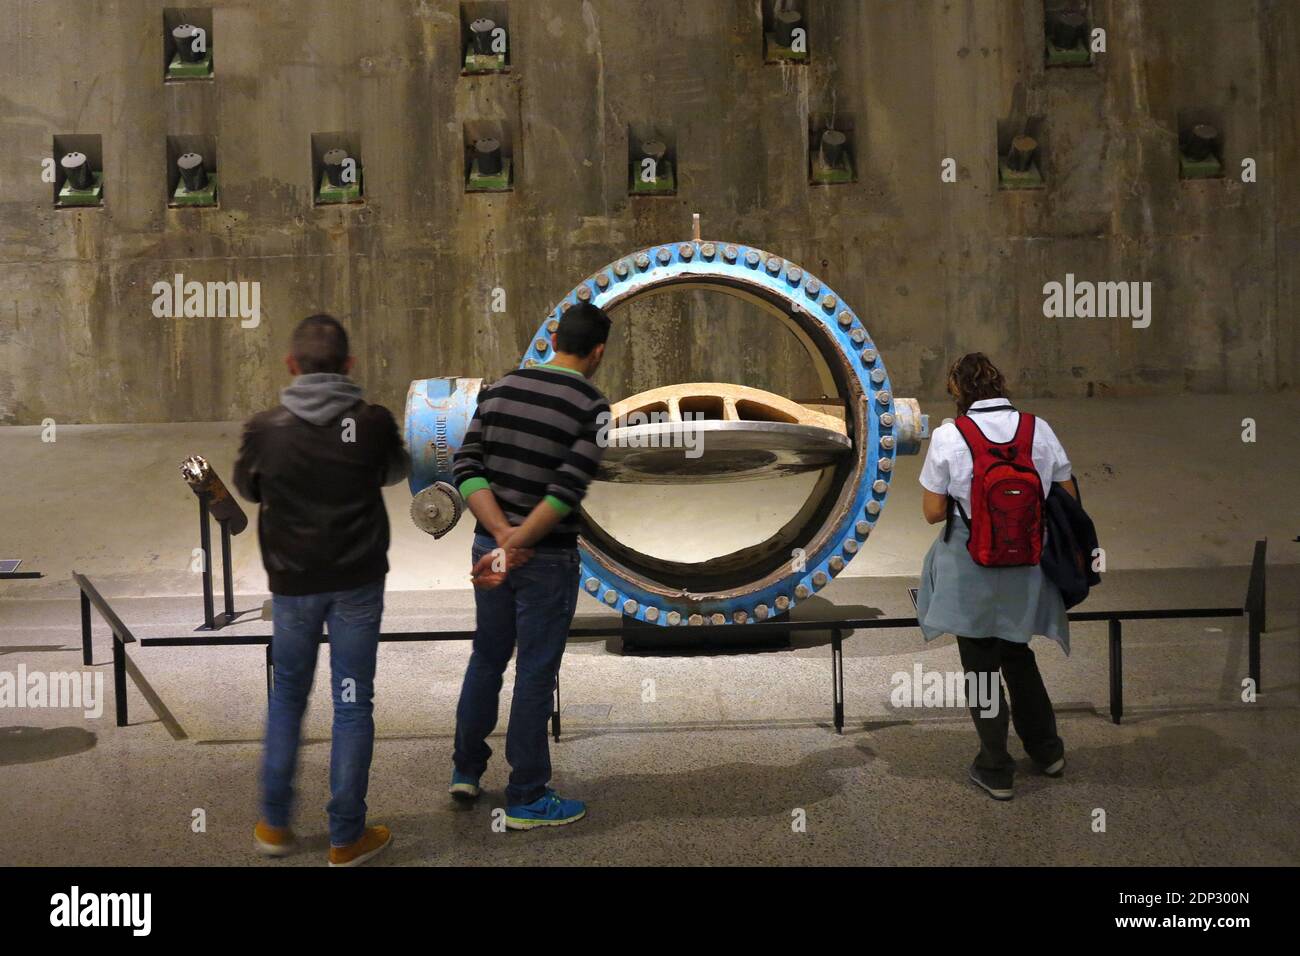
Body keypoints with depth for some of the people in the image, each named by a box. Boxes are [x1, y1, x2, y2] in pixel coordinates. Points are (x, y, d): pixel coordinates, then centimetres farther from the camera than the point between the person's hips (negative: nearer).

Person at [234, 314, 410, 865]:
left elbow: (248, 489, 10)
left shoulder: (265, 429, -9)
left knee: (287, 696, 20)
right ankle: (346, 839, 14)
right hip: (357, 581, -1)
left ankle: (275, 824, 26)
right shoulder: (373, 422, -10)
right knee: (352, 704, 7)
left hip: (293, 582, 1)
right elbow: (397, 472, 11)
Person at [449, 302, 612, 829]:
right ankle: (526, 798, 17)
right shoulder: (592, 407, -12)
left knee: (487, 657, 21)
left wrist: (502, 537, -12)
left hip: (490, 545, 6)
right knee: (535, 673, 5)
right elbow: (567, 489, -22)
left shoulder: (502, 387, 3)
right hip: (547, 558, -5)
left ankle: (467, 768, 34)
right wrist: (515, 546, -20)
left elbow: (467, 465, -4)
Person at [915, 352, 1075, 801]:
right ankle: (1047, 750, 39)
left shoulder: (948, 436, -14)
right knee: (1018, 655, 25)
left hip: (971, 571, -4)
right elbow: (1066, 499, 2)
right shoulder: (1039, 429, -5)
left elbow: (933, 511, -12)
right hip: (1027, 569, 4)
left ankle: (996, 770, 23)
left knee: (981, 665, 11)